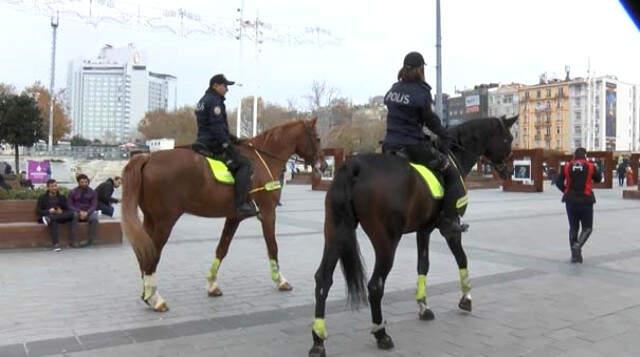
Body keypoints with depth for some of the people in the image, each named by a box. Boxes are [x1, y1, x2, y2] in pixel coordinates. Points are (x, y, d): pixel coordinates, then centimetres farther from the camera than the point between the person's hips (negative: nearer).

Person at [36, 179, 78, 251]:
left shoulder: (62, 197, 19)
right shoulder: (42, 197, 11)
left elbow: (68, 210, 12)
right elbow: (38, 211, 1)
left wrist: (61, 211, -13)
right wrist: (49, 211, -19)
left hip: (60, 217, 3)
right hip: (47, 215, -3)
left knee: (72, 214, -29)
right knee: (54, 221, -40)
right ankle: (55, 244, -47)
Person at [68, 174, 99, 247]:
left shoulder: (92, 192, 5)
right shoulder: (73, 192, 5)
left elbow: (94, 205, 1)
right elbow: (70, 205, 2)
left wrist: (87, 212, -20)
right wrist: (79, 212, -17)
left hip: (88, 212, 0)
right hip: (77, 212, 0)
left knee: (94, 218, -33)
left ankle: (90, 240, -29)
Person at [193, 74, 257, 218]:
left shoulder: (204, 100, 21)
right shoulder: (215, 101, -12)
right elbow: (217, 127, -21)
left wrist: (230, 137, 19)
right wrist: (227, 144, -20)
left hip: (204, 142, 11)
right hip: (214, 145, -11)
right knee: (244, 164, -18)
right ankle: (241, 204, -27)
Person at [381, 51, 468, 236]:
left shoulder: (393, 89, 9)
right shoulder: (422, 93, -11)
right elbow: (431, 121, -6)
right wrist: (445, 137, 12)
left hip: (390, 145, 7)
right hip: (413, 146, -7)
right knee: (453, 173, 6)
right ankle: (449, 221, 1)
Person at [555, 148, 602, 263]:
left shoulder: (567, 166, -1)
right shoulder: (591, 166, -4)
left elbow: (559, 182, -3)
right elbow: (598, 178, 11)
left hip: (571, 200, 2)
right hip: (586, 200, -2)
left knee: (573, 227, 13)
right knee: (587, 227, 10)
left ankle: (574, 254, 13)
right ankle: (578, 245, -16)